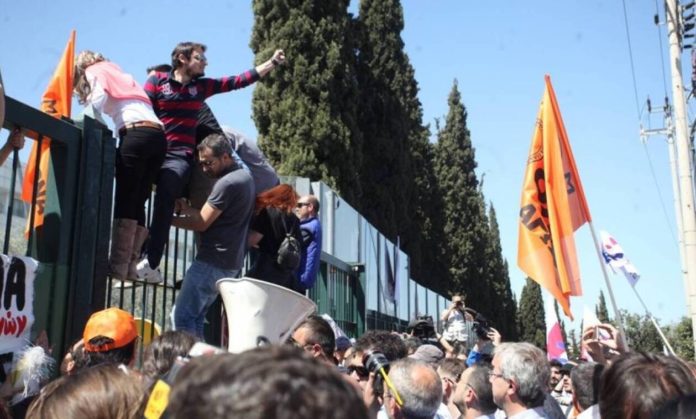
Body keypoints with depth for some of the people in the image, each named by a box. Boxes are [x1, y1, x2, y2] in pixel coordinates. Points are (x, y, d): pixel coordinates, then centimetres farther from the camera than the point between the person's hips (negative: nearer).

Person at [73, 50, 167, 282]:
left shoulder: (95, 71, 16)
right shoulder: (119, 74, 38)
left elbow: (98, 99, -4)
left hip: (136, 134, -6)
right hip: (158, 135, 7)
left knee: (125, 200, -8)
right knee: (138, 203, 3)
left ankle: (118, 264, -13)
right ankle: (130, 265, -2)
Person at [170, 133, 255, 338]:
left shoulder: (227, 183, -16)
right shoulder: (244, 177, 14)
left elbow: (202, 223, -16)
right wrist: (187, 210, 1)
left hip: (212, 262, -10)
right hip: (232, 262, 10)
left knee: (183, 316, -4)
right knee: (196, 316, 14)